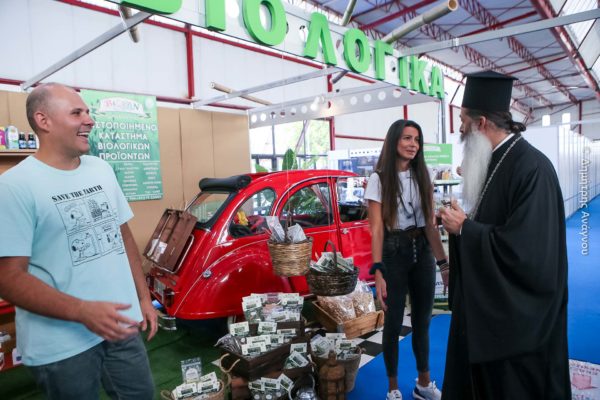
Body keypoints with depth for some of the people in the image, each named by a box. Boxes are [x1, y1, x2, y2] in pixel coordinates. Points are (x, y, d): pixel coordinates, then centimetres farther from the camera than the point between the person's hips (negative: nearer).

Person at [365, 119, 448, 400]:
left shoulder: (422, 176, 7)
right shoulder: (379, 179, -7)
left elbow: (430, 224, 7)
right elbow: (377, 229, -11)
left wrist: (444, 261, 1)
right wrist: (378, 272, -16)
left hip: (422, 252, 5)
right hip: (394, 253, -4)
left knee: (422, 321, 16)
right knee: (394, 323, 7)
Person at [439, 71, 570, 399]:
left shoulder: (532, 168, -23)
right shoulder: (493, 161, 4)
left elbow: (523, 250, -29)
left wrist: (464, 228, -19)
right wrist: (462, 221, -2)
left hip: (518, 314, -8)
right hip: (486, 303, 8)